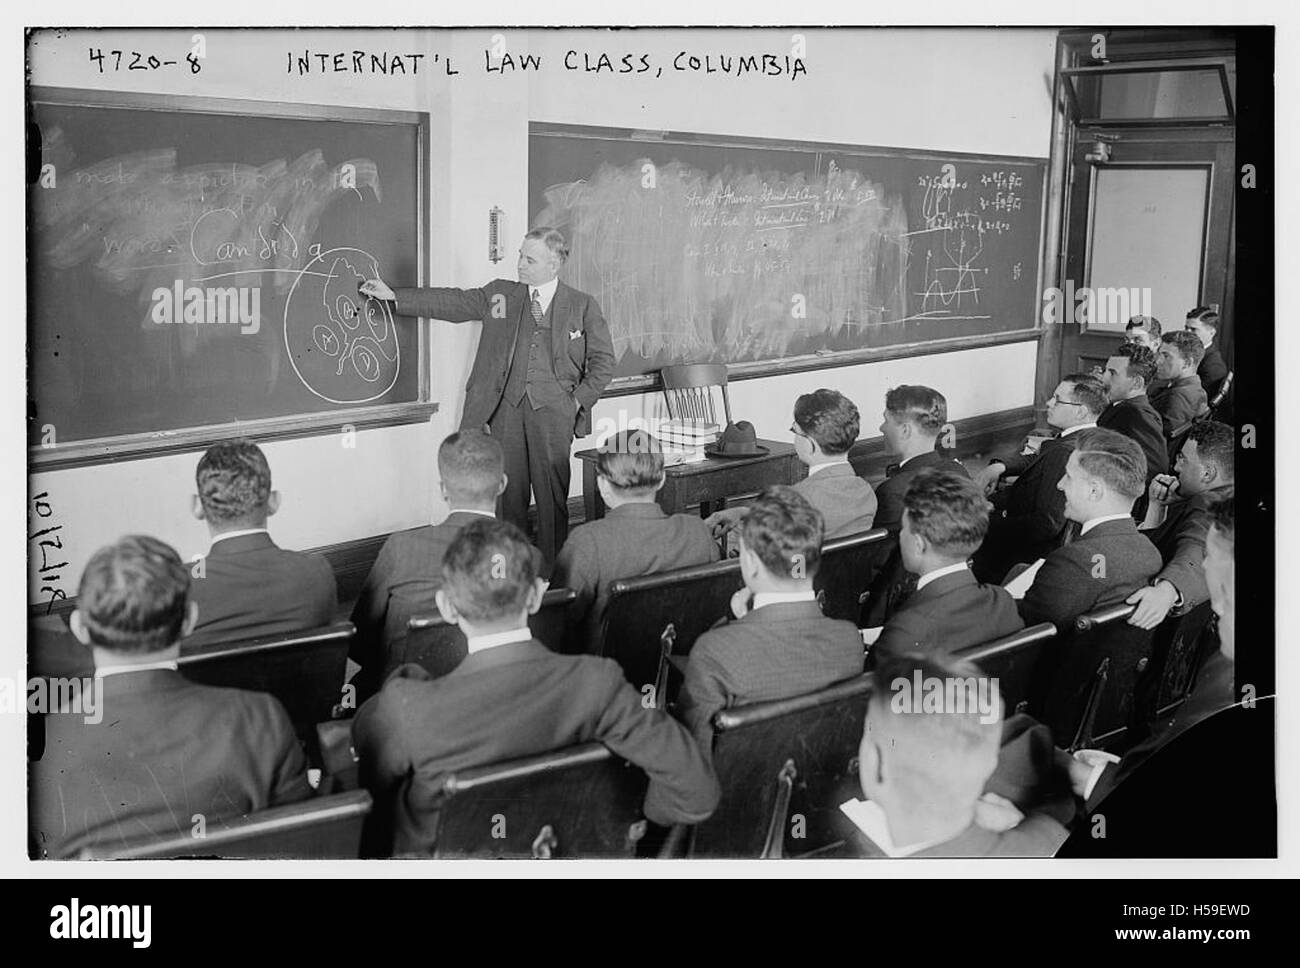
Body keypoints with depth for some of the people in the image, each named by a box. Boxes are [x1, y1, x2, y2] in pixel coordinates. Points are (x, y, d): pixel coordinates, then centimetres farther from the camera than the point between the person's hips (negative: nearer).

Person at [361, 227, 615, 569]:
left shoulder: (583, 306, 6)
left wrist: (579, 400, -3)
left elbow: (602, 360, 8)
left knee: (552, 493, 0)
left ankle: (552, 569, 9)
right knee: (509, 490, 3)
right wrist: (393, 296, 7)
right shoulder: (499, 294, 11)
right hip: (506, 404, 2)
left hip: (553, 408, -2)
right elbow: (452, 302, 11)